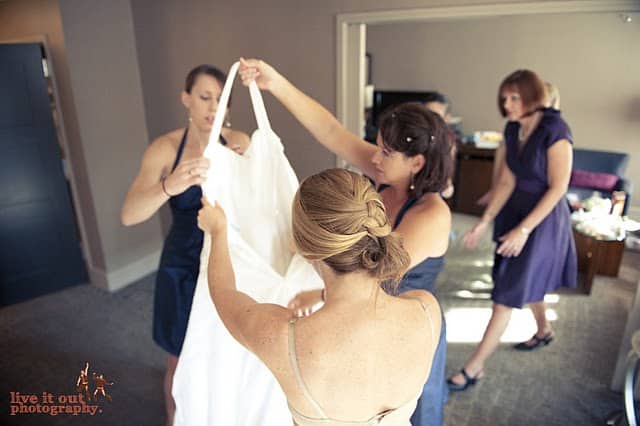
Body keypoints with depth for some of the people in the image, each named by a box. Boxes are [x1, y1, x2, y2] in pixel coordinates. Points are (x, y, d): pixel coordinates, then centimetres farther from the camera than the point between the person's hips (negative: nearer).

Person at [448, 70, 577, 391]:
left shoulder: (554, 130, -20)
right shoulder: (513, 129, 0)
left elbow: (558, 187, -20)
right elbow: (507, 181, 2)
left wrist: (524, 229, -23)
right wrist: (485, 221, -3)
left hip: (543, 217, -7)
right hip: (515, 209, 7)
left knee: (508, 291, -4)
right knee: (525, 280, 24)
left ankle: (475, 367, 5)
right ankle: (544, 330, 52)